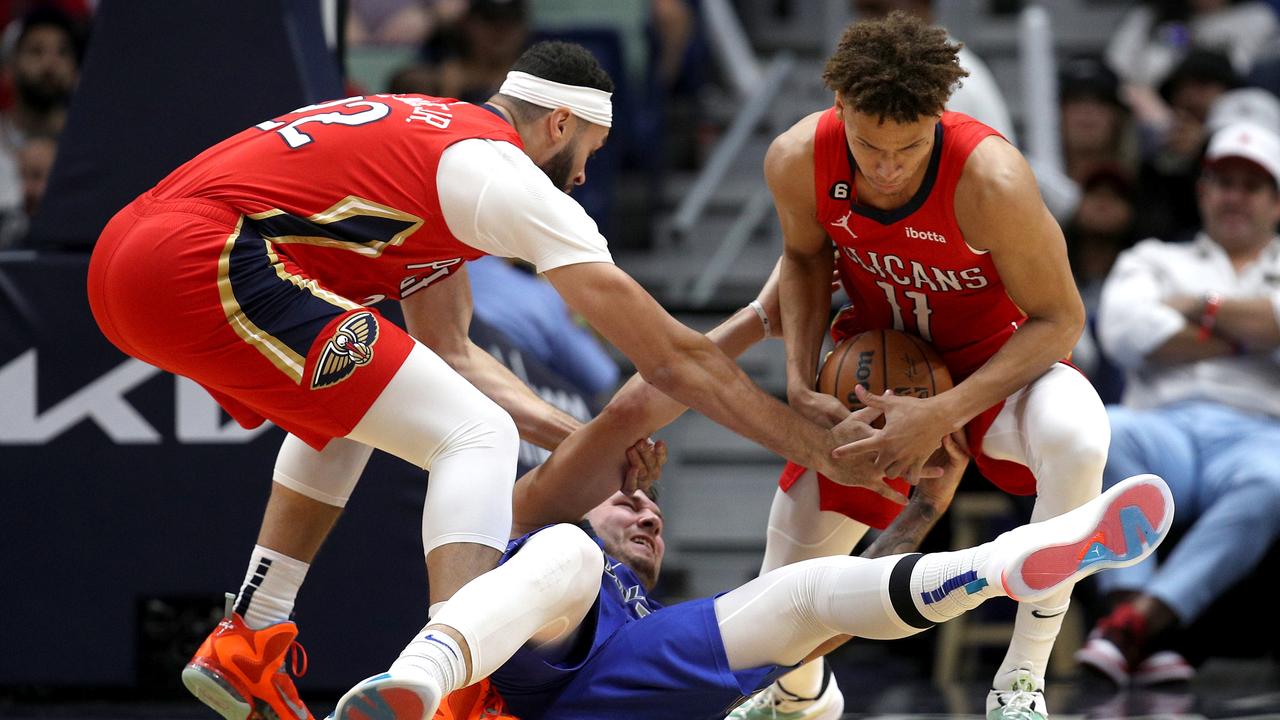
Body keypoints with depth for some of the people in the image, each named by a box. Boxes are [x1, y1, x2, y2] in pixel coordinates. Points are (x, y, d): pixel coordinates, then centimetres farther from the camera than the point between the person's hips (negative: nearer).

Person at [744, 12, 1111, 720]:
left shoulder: (990, 178, -34)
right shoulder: (796, 161, -22)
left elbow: (1059, 319, -24)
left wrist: (943, 415, -32)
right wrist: (800, 381, -10)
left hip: (992, 357, -3)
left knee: (1075, 433, -40)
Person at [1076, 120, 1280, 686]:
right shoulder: (1154, 260, 31)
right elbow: (1126, 332, 7)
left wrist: (1202, 309, 7)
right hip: (1166, 426, 1)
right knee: (1099, 435, -38)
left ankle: (1139, 619, -52)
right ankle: (1145, 641, -47)